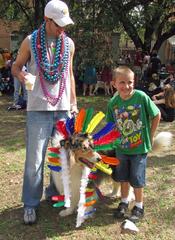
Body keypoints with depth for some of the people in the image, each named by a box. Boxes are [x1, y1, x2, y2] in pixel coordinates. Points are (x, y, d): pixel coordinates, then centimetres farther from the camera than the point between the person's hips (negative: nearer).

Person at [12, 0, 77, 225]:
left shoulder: (69, 43, 7)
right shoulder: (30, 42, -3)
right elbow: (15, 66, 6)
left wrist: (74, 101, 13)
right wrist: (21, 75, -17)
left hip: (63, 108, 4)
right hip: (38, 109, -3)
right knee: (35, 159, -2)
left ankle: (55, 192, 31)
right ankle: (30, 204, 11)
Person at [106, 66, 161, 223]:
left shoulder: (141, 97, -19)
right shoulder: (113, 102, -8)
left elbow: (157, 115, -9)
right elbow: (110, 124, 5)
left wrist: (151, 136, -5)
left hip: (140, 147, -3)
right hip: (121, 147, 3)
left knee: (137, 179, 7)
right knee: (123, 177, 17)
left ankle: (139, 207, 27)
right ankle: (124, 202, 38)